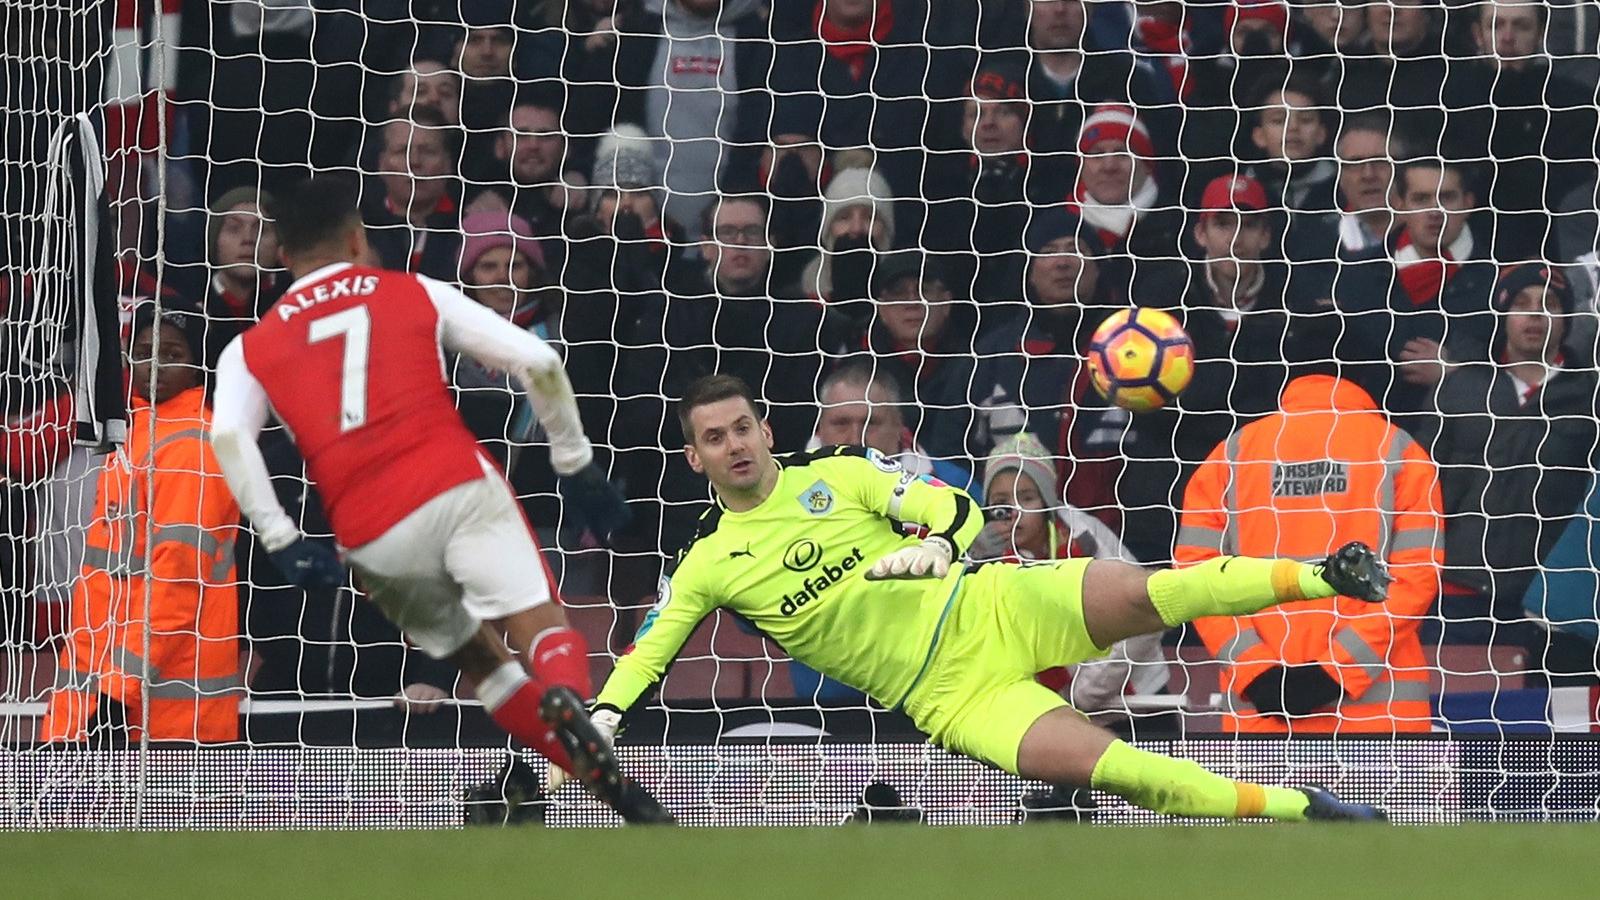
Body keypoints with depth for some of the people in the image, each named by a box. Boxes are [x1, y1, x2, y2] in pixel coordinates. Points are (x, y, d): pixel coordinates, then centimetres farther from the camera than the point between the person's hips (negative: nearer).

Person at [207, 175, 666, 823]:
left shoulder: (250, 350, 18)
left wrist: (281, 542, -4)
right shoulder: (416, 294, 17)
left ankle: (614, 790, 15)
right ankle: (565, 698, -42)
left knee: (480, 659, 21)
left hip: (372, 539, 2)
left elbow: (228, 437, -4)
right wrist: (575, 464, 17)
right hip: (459, 487, -2)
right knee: (543, 630, -6)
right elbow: (539, 364, 7)